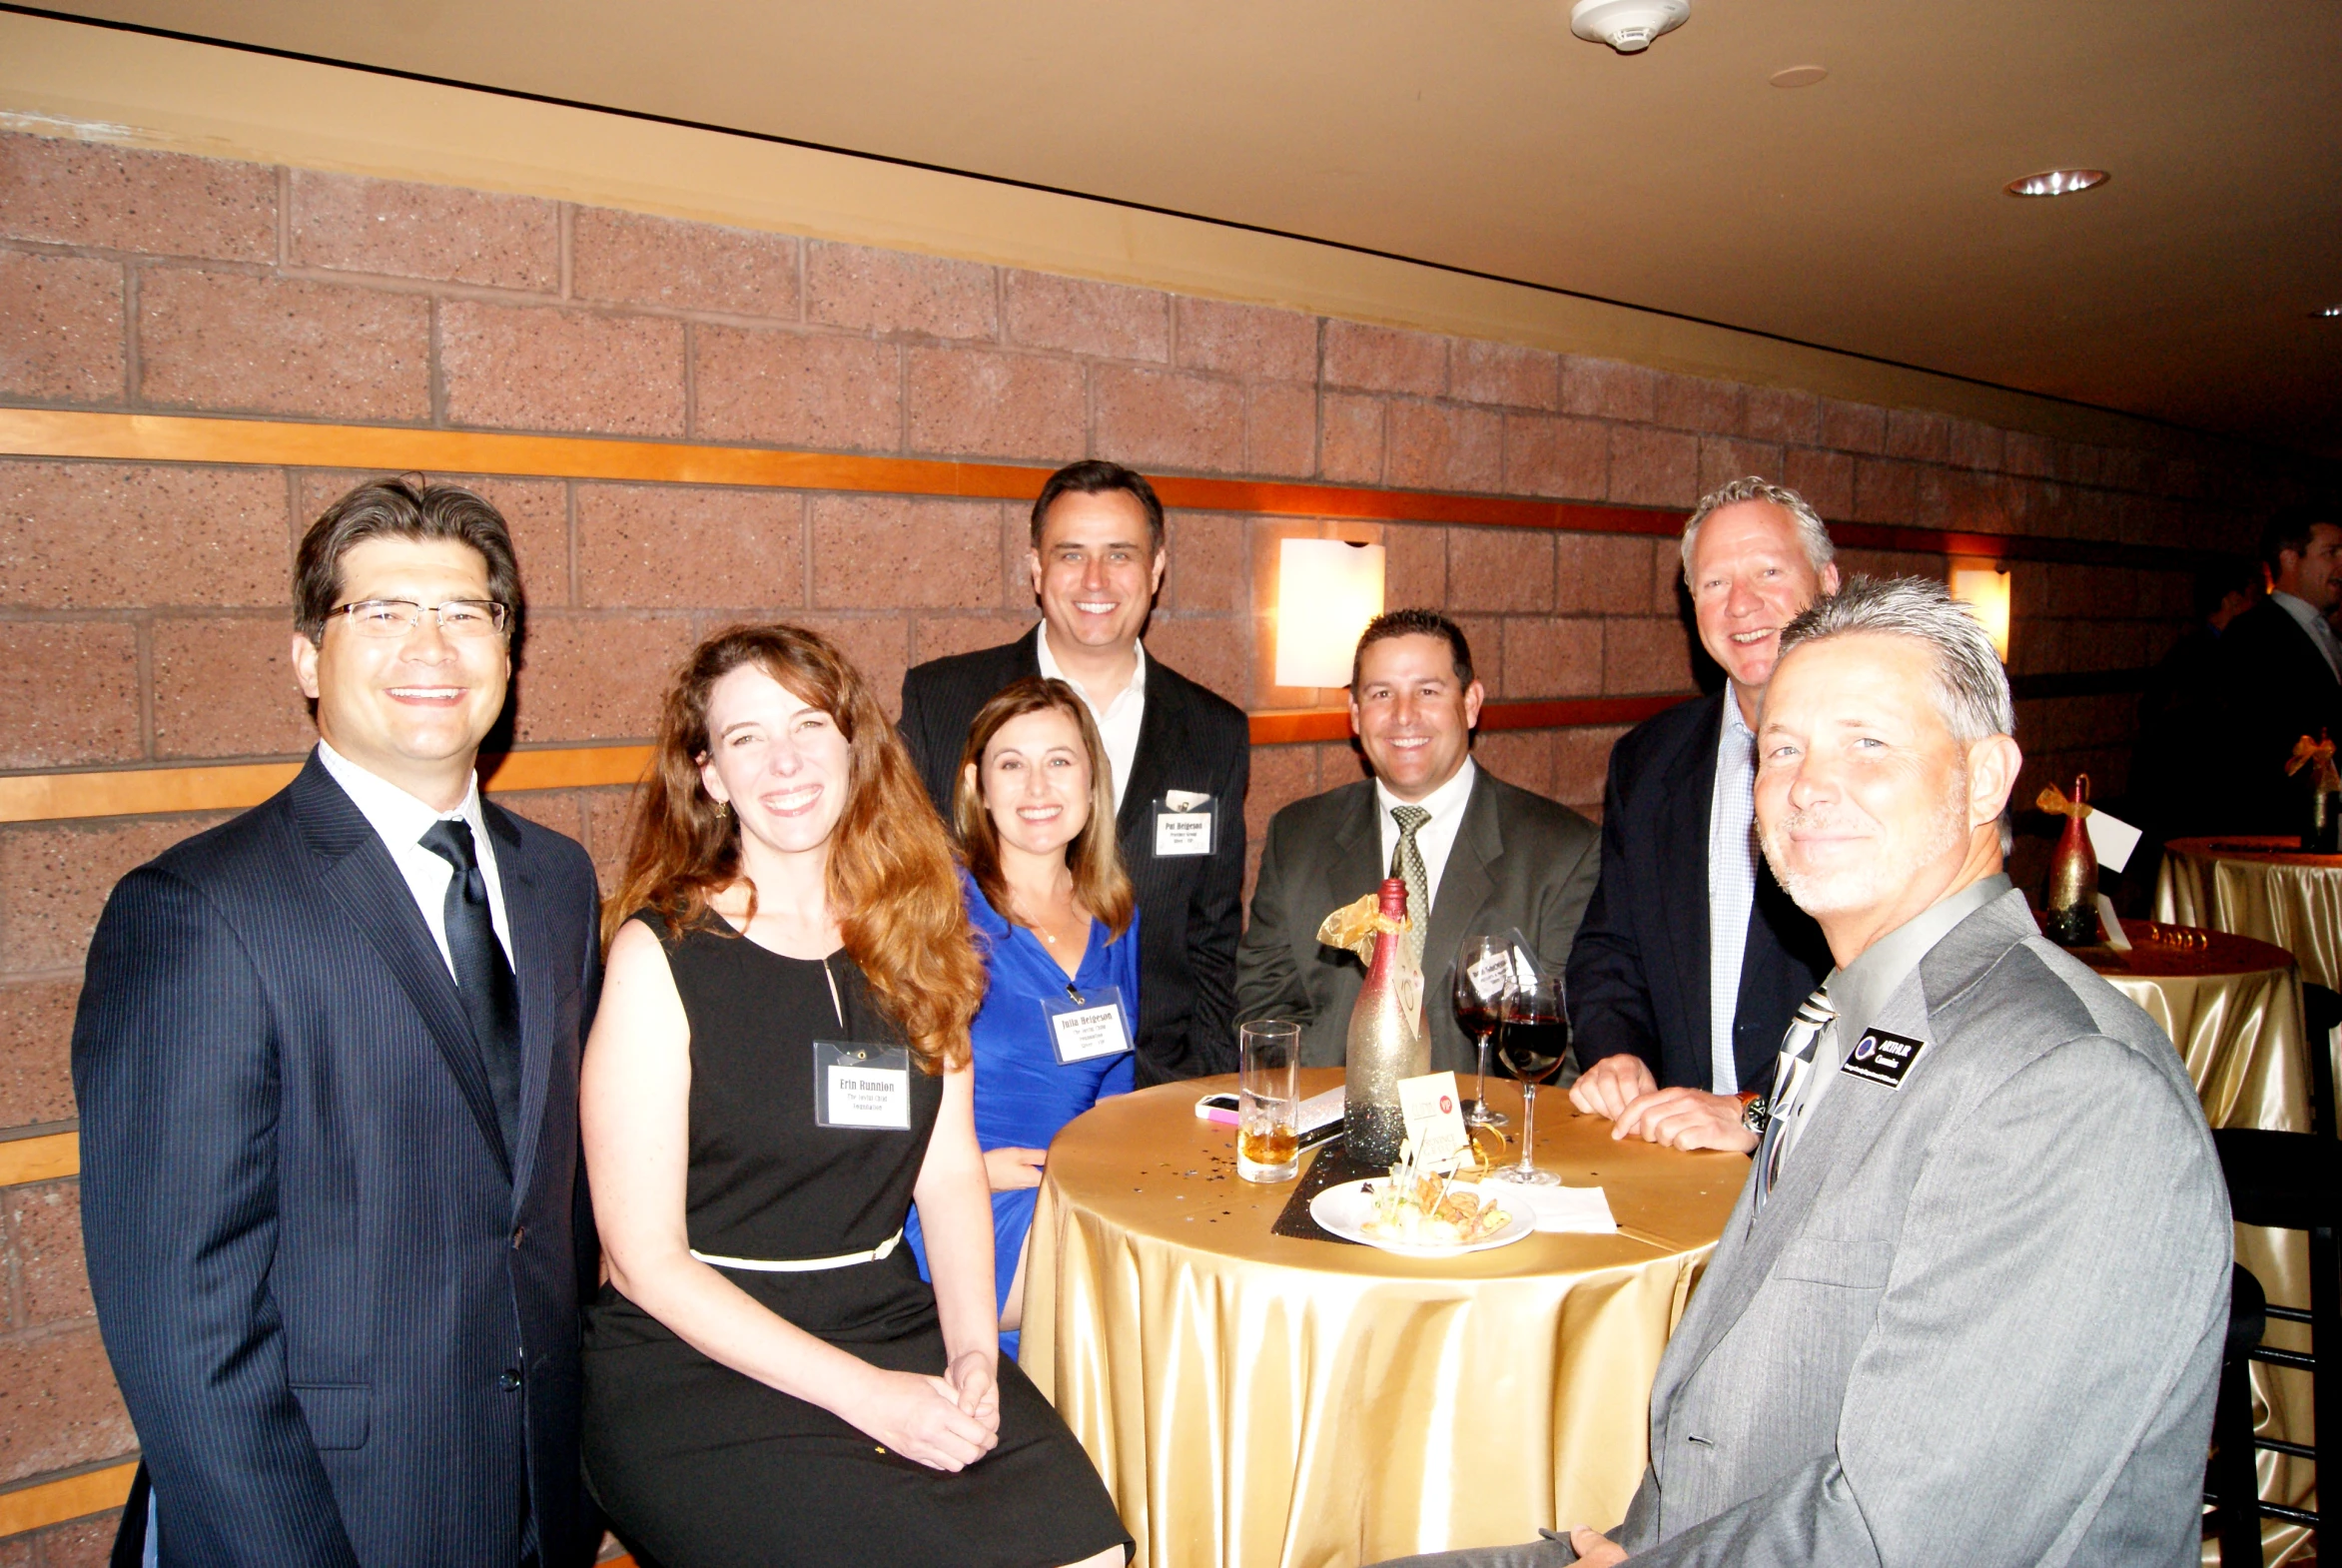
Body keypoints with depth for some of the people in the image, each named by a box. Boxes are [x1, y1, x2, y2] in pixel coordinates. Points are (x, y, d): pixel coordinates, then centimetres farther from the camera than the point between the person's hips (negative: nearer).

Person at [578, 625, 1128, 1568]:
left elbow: (949, 1173, 8)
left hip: (894, 1326, 4)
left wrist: (973, 1352, -9)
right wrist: (864, 1393, -15)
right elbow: (646, 1259, -9)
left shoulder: (912, 935, 8)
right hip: (696, 1359, -4)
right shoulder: (662, 952, -7)